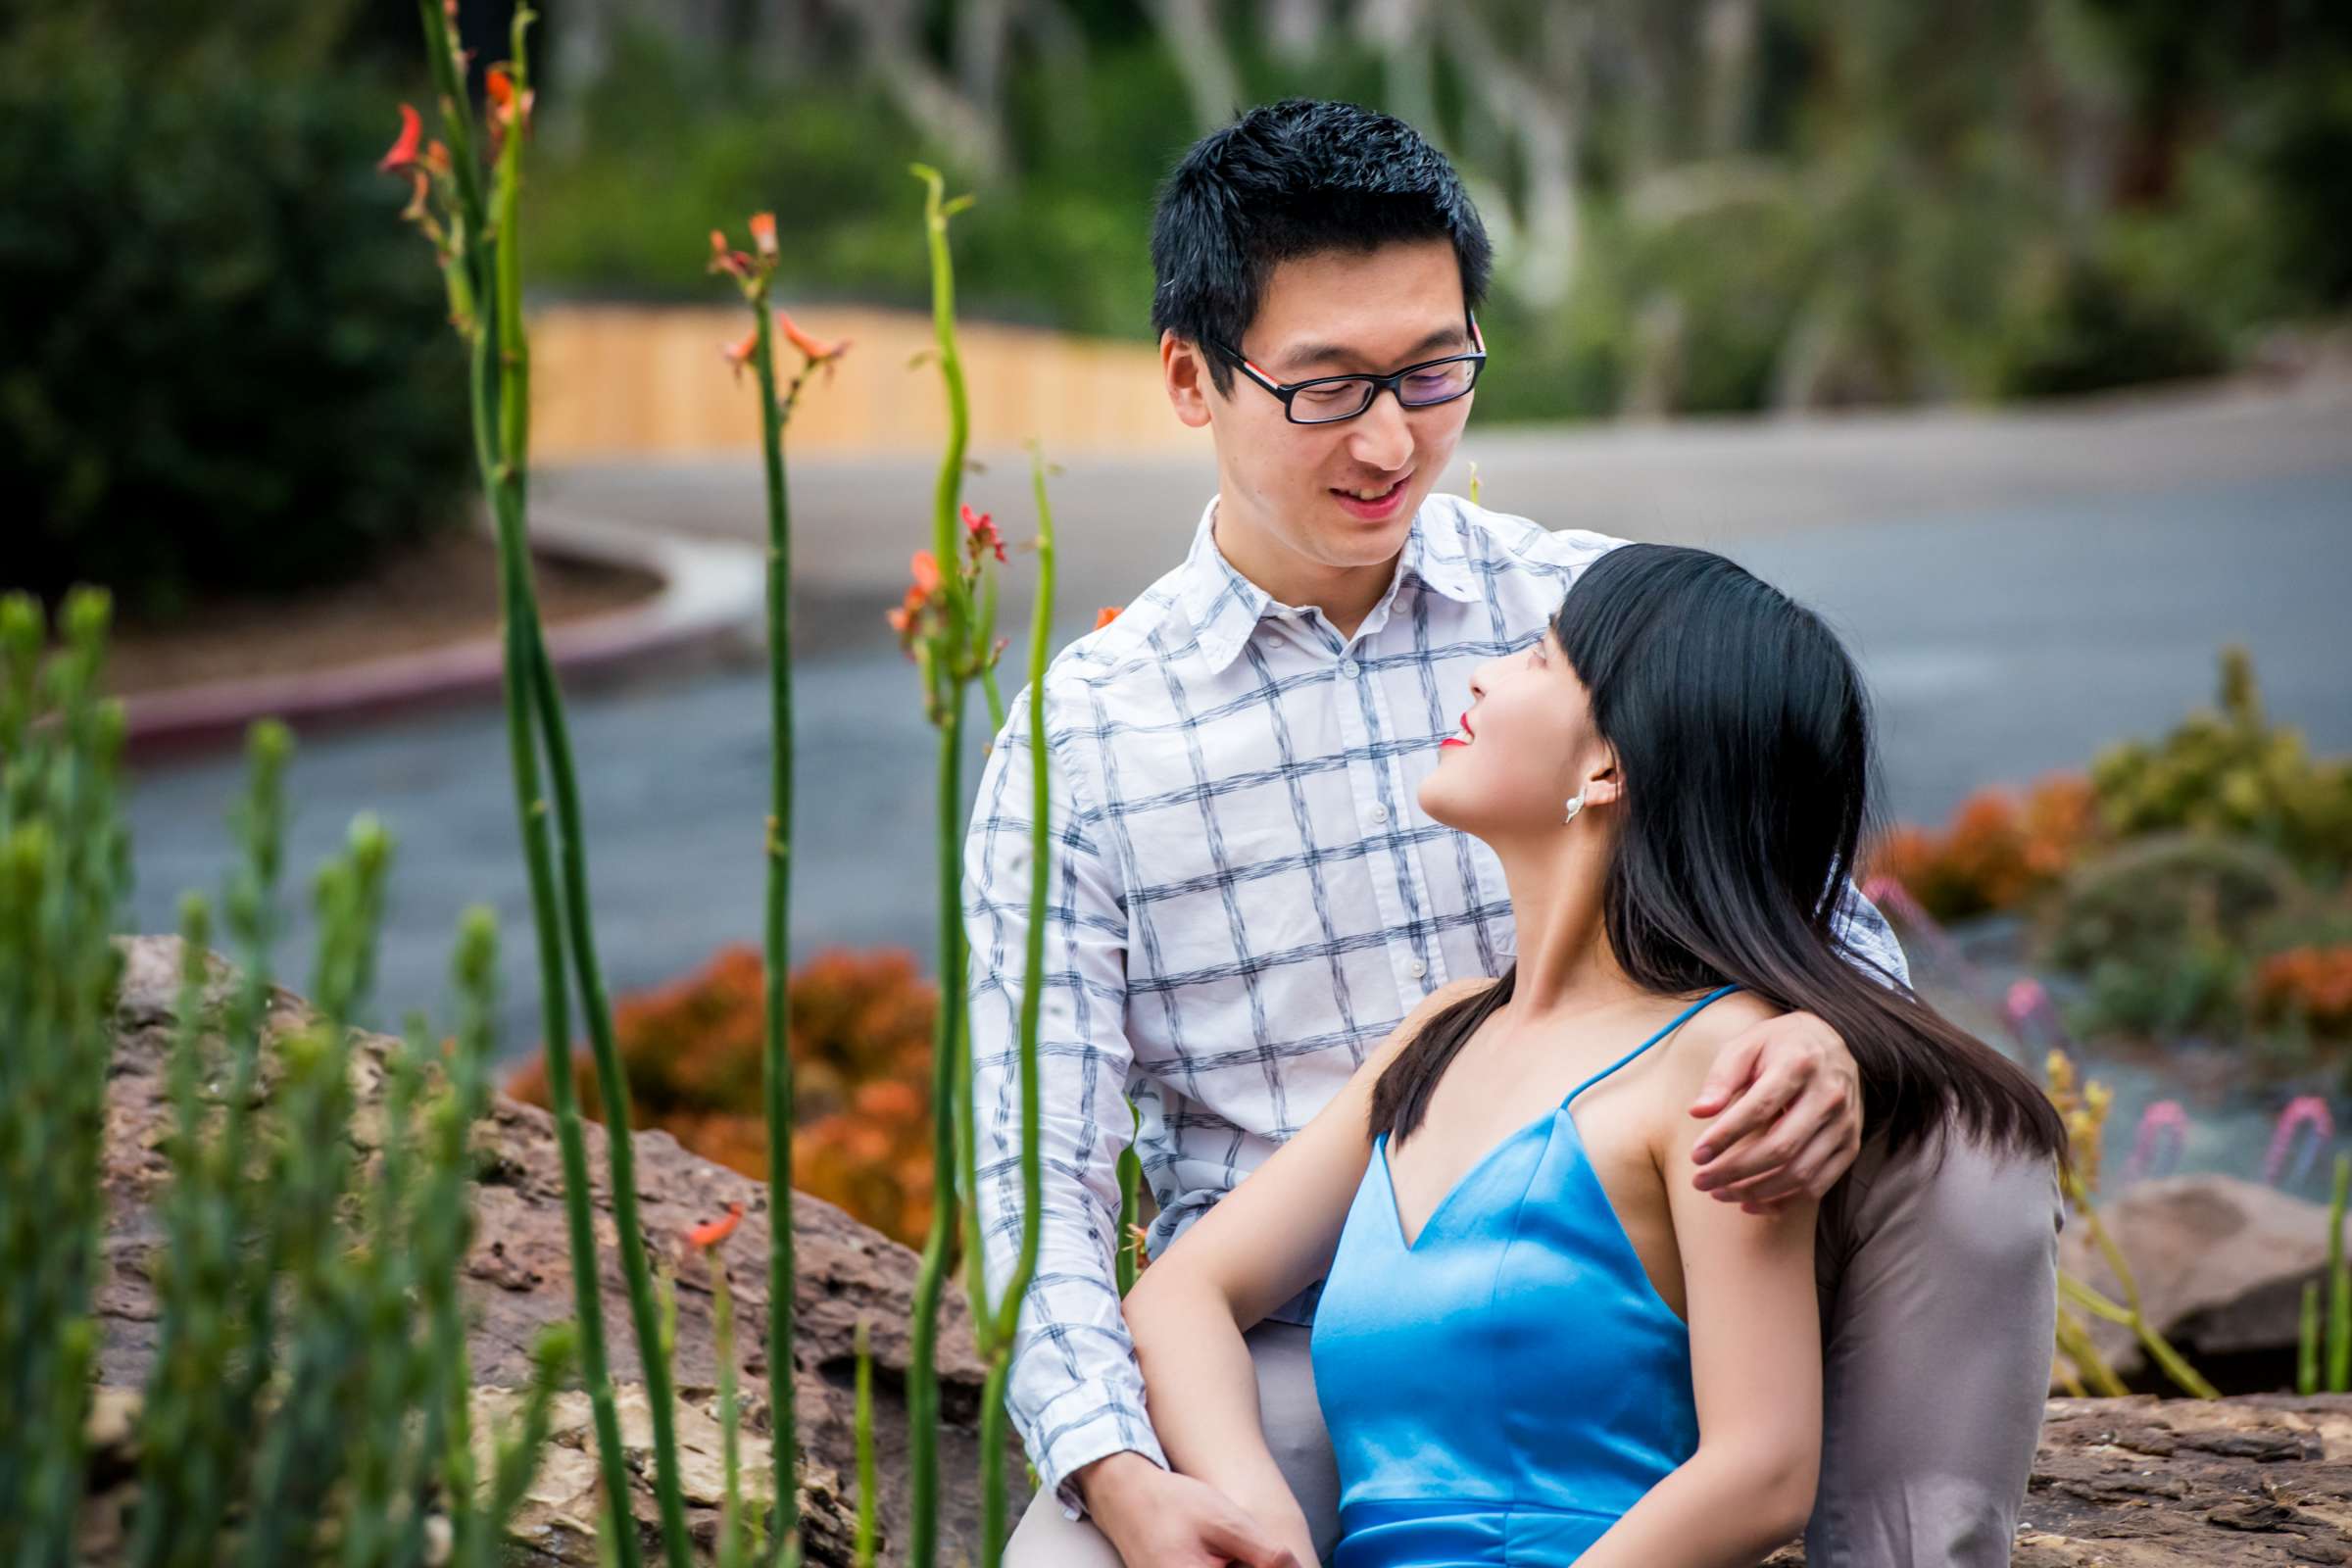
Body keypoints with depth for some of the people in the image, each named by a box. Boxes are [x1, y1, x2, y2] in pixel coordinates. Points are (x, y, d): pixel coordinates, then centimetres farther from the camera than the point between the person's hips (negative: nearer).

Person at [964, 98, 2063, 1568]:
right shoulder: (1076, 738, -1)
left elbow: (1823, 917, 4)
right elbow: (1039, 1171, -5)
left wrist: (1827, 1040, -24)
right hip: (1293, 1349, -2)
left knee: (1967, 1155, -23)